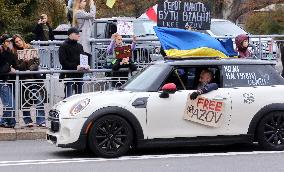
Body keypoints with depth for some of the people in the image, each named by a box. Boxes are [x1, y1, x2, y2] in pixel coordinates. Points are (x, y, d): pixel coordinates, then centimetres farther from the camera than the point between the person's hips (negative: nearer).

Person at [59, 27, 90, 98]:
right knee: (69, 96, -9)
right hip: (69, 75, -6)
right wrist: (75, 66, -20)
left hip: (79, 75, 6)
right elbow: (63, 61, -12)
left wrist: (86, 66, -3)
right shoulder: (64, 46, -4)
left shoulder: (79, 46, 16)